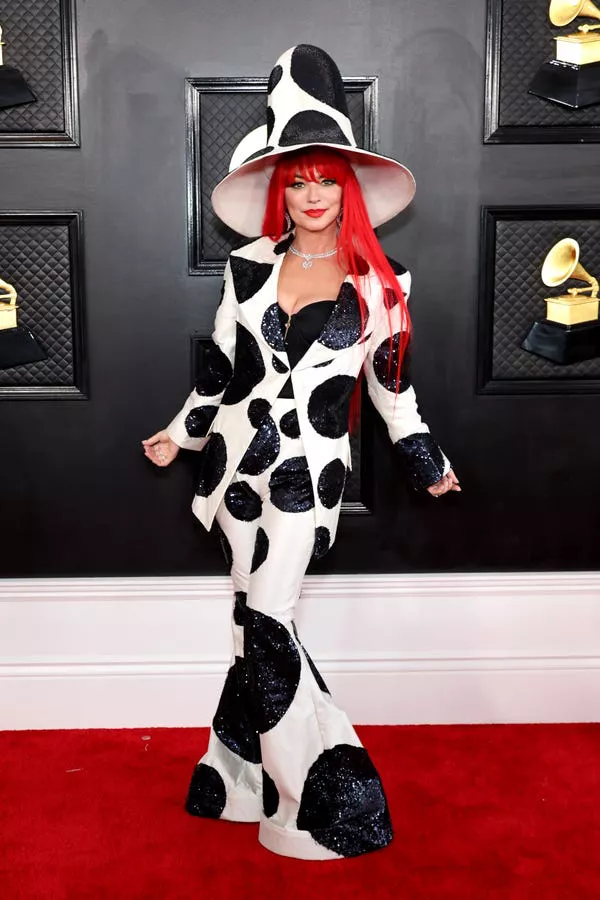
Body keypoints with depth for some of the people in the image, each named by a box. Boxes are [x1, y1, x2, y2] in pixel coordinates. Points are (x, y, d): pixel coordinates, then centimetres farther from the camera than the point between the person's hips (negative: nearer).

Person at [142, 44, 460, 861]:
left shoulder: (381, 283, 0)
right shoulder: (248, 267, 6)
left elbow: (391, 381, 9)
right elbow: (220, 367, 14)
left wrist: (428, 465, 14)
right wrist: (180, 435, 19)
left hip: (308, 471, -3)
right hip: (238, 456, 3)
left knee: (263, 624, -7)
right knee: (261, 625, 7)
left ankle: (246, 770, 13)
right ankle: (325, 780, 22)